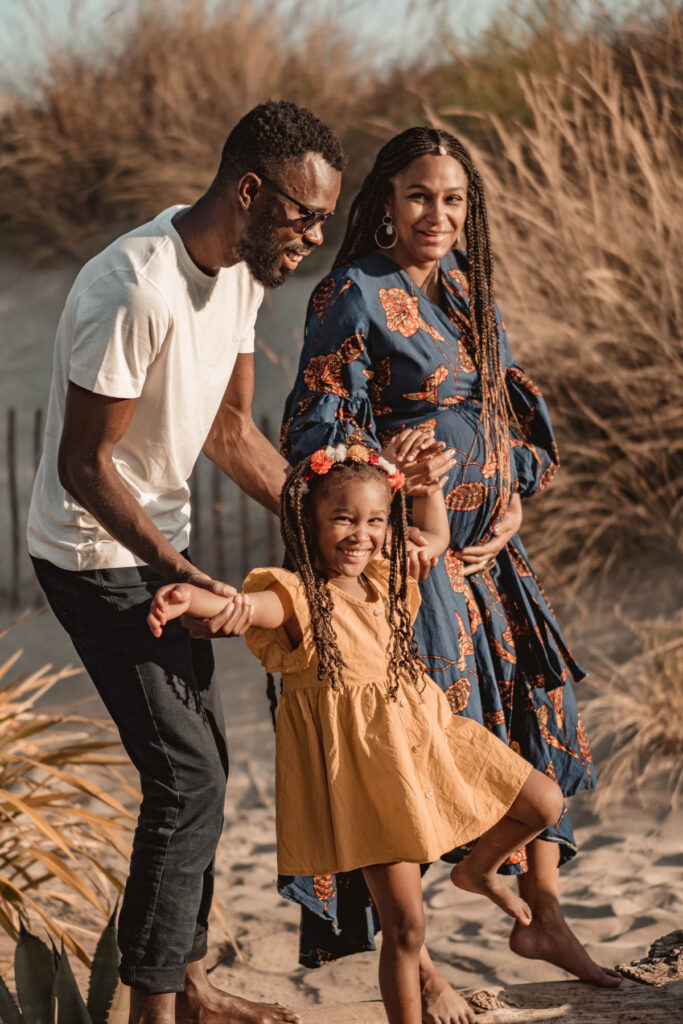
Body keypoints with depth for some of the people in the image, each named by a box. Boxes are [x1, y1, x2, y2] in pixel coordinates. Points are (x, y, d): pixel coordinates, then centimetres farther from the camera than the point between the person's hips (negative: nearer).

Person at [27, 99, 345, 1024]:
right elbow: (84, 466, -24)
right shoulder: (135, 290, -29)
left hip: (161, 540, 9)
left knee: (201, 766, 14)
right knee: (185, 777, -10)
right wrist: (182, 576, -28)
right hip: (96, 555, -9)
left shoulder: (242, 271, 0)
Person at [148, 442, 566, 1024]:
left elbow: (436, 537, 26)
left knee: (544, 802, 12)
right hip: (362, 767, -7)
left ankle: (478, 869, 39)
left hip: (424, 732, 7)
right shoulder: (297, 595, -18)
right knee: (405, 926, -3)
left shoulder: (385, 577, 5)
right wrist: (194, 599, -61)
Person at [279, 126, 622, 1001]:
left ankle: (543, 917, 24)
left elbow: (510, 402, 17)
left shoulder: (468, 285, 10)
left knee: (539, 708, 10)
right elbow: (321, 437, -15)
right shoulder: (354, 297, -12)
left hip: (482, 543, 8)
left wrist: (514, 501, 3)